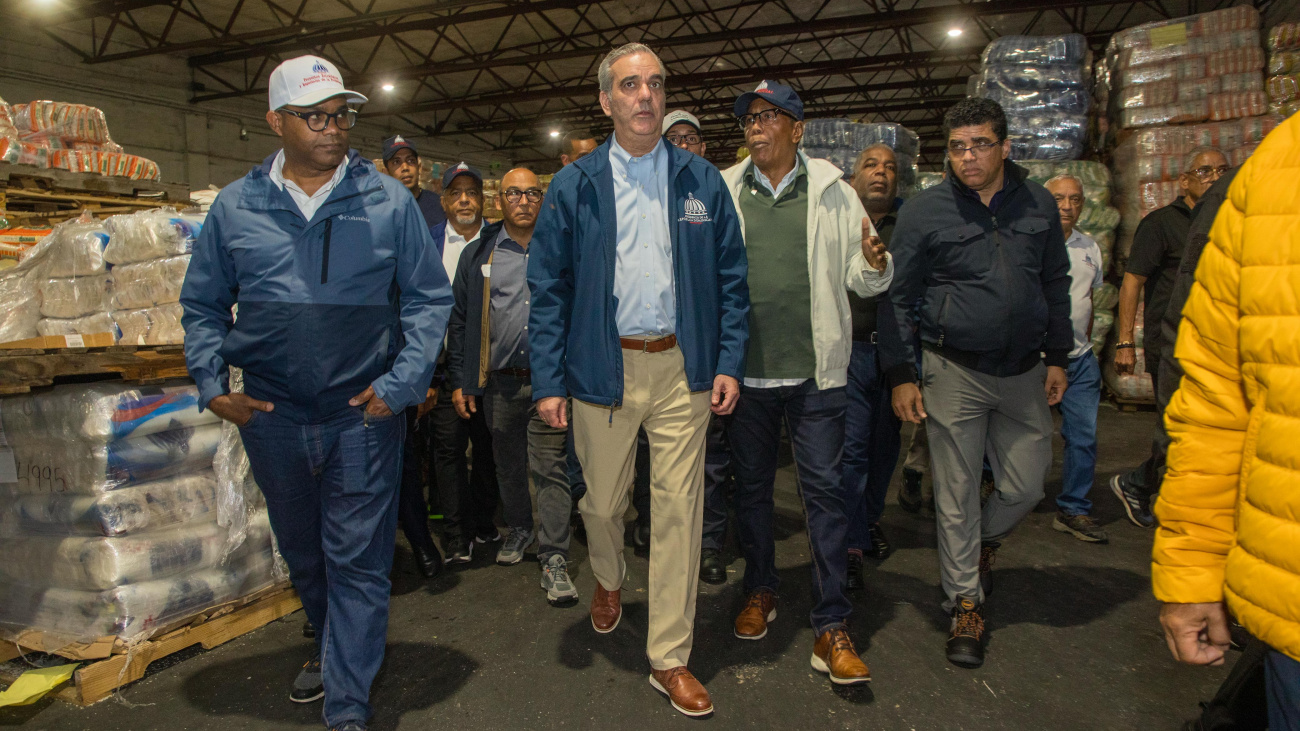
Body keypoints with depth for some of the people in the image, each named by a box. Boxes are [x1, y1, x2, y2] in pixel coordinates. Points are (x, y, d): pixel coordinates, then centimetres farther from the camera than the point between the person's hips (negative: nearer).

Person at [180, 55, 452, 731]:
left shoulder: (389, 201, -2)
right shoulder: (235, 207, 4)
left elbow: (429, 298, 0)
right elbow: (202, 305, 12)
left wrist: (401, 383, -10)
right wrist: (212, 386, -1)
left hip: (364, 413, -3)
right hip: (271, 417, 3)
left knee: (357, 560, 0)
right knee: (302, 552, 20)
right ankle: (331, 647, 46)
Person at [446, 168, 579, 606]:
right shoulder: (479, 255, 8)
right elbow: (460, 320, 9)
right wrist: (459, 381, 4)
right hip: (499, 383, 2)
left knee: (551, 469, -4)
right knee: (508, 464, 16)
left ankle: (554, 560, 2)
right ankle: (518, 529, 38)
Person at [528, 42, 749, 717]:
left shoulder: (702, 180, 6)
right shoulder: (573, 187, 3)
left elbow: (730, 277, 7)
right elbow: (548, 288, 1)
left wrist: (728, 362, -2)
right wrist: (548, 381, -5)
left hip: (682, 368, 1)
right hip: (603, 368, 0)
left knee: (679, 508, 2)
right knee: (602, 500, 13)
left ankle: (669, 658, 17)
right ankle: (608, 580, 49)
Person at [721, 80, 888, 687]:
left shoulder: (832, 192, 5)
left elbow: (860, 280, 7)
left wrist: (875, 264, -15)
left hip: (814, 369, -1)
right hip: (745, 368, 2)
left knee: (825, 489, -1)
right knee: (752, 484, 14)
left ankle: (832, 626, 9)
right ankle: (761, 589, 34)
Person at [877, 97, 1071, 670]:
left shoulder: (1038, 205, 5)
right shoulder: (925, 211, -6)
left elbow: (1055, 284, 15)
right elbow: (896, 296, -4)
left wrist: (1057, 356, 13)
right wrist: (900, 376, -7)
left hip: (1023, 370, 4)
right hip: (955, 371, -3)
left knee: (1026, 485, 9)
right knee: (956, 494, 4)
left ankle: (986, 542, 42)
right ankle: (966, 604, 21)